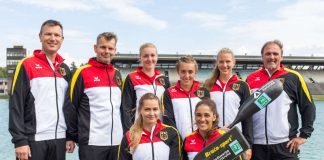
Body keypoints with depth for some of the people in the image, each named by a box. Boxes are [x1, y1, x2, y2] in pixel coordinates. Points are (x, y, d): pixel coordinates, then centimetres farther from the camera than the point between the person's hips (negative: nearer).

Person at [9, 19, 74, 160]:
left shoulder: (65, 69, 12)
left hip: (59, 139, 5)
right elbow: (16, 105, -8)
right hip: (33, 139, -5)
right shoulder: (26, 65, -4)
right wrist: (19, 140, -14)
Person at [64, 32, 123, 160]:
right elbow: (70, 107, -4)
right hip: (91, 142, -5)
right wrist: (73, 136, -4)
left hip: (116, 141, 6)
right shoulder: (83, 72, -5)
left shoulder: (117, 74, 12)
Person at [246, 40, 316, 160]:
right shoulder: (251, 79, 8)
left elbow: (308, 107, 4)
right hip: (256, 145, 2)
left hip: (285, 145, -2)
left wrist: (303, 135, -3)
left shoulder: (293, 77, 2)